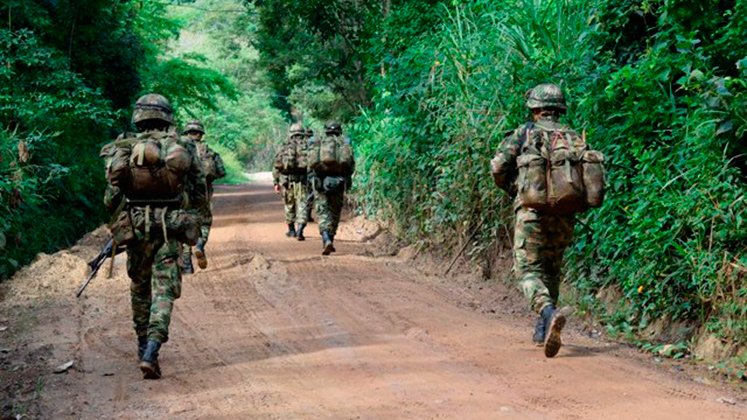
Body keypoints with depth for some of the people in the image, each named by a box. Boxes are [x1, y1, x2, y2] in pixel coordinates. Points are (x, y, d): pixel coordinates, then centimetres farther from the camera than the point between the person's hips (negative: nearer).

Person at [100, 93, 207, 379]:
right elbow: (200, 195, 3)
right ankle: (150, 353, -16)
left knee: (139, 287, 19)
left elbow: (112, 197, -3)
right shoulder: (183, 150, -2)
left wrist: (119, 221, 15)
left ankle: (143, 346, 30)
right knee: (164, 291, -1)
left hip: (136, 229, 1)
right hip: (170, 229, -1)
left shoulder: (124, 149, -3)